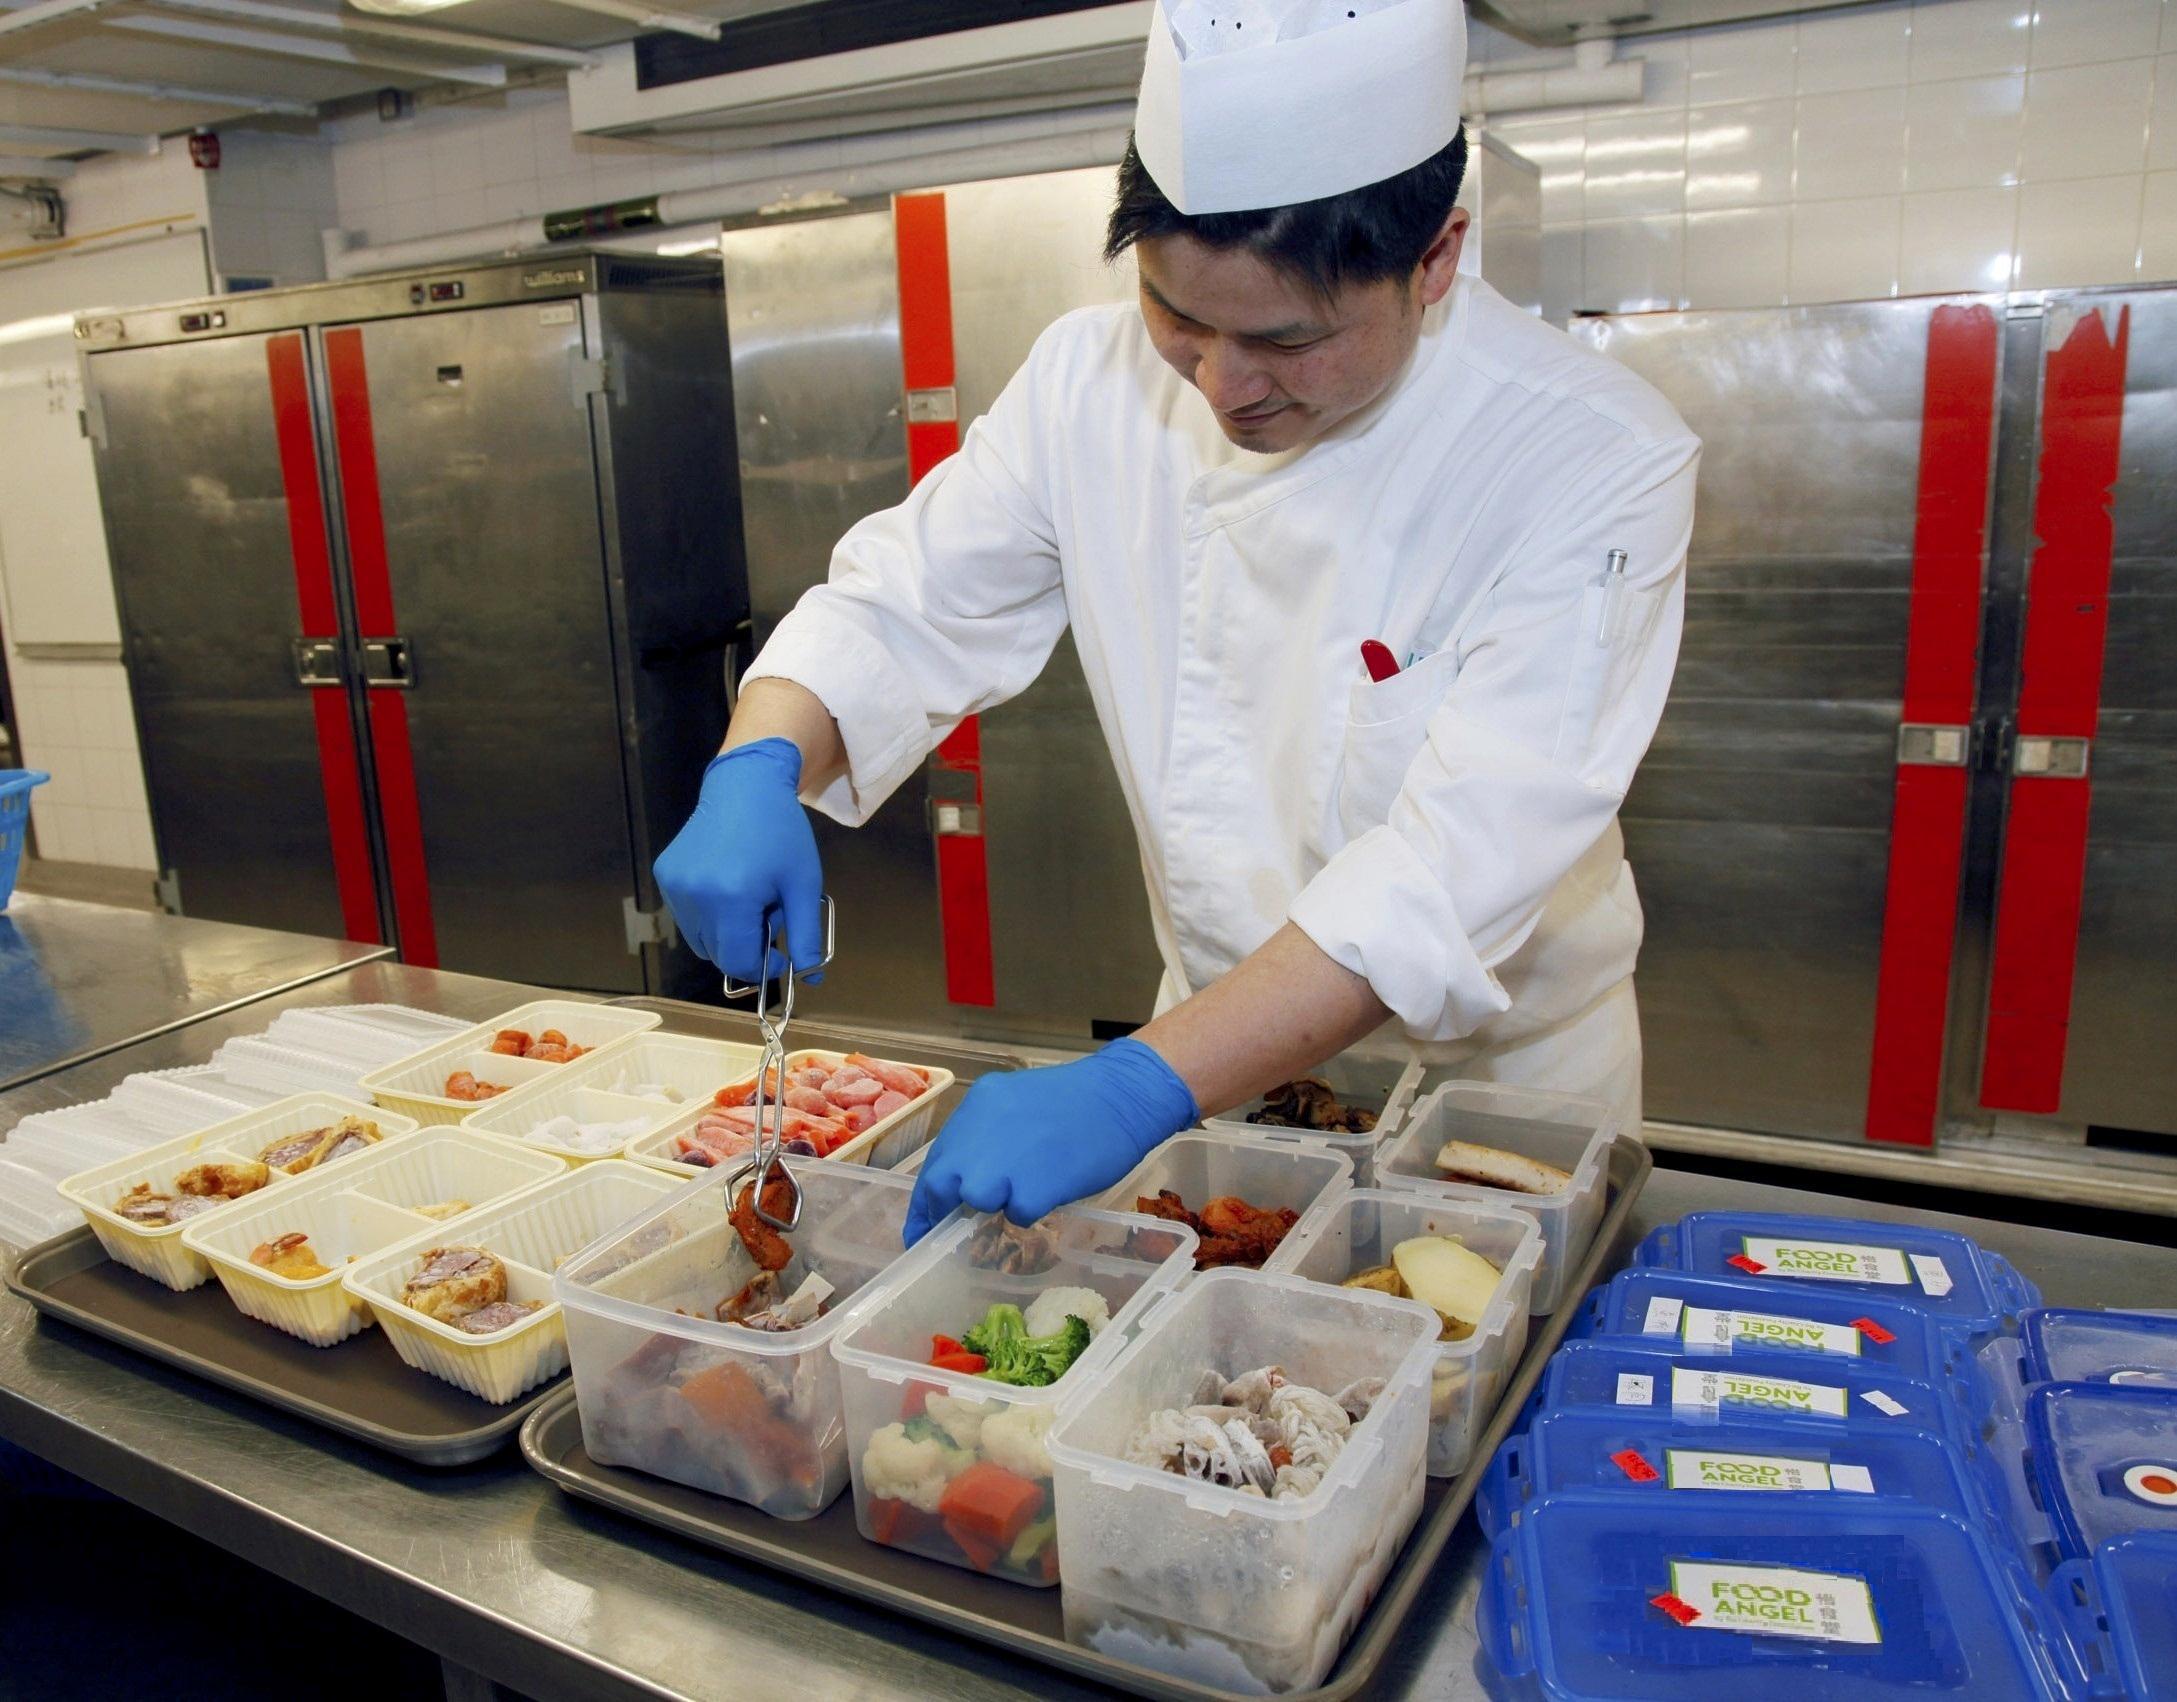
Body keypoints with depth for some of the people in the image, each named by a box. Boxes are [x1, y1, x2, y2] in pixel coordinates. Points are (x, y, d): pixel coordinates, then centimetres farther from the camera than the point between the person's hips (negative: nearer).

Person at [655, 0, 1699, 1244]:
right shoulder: (1096, 383, -12)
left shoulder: (1595, 464, -25)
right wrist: (757, 769, -29)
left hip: (1498, 1082, -2)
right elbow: (903, 611, -8)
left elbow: (1460, 869, -32)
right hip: (1230, 1051, 3)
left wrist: (1139, 1091, -40)